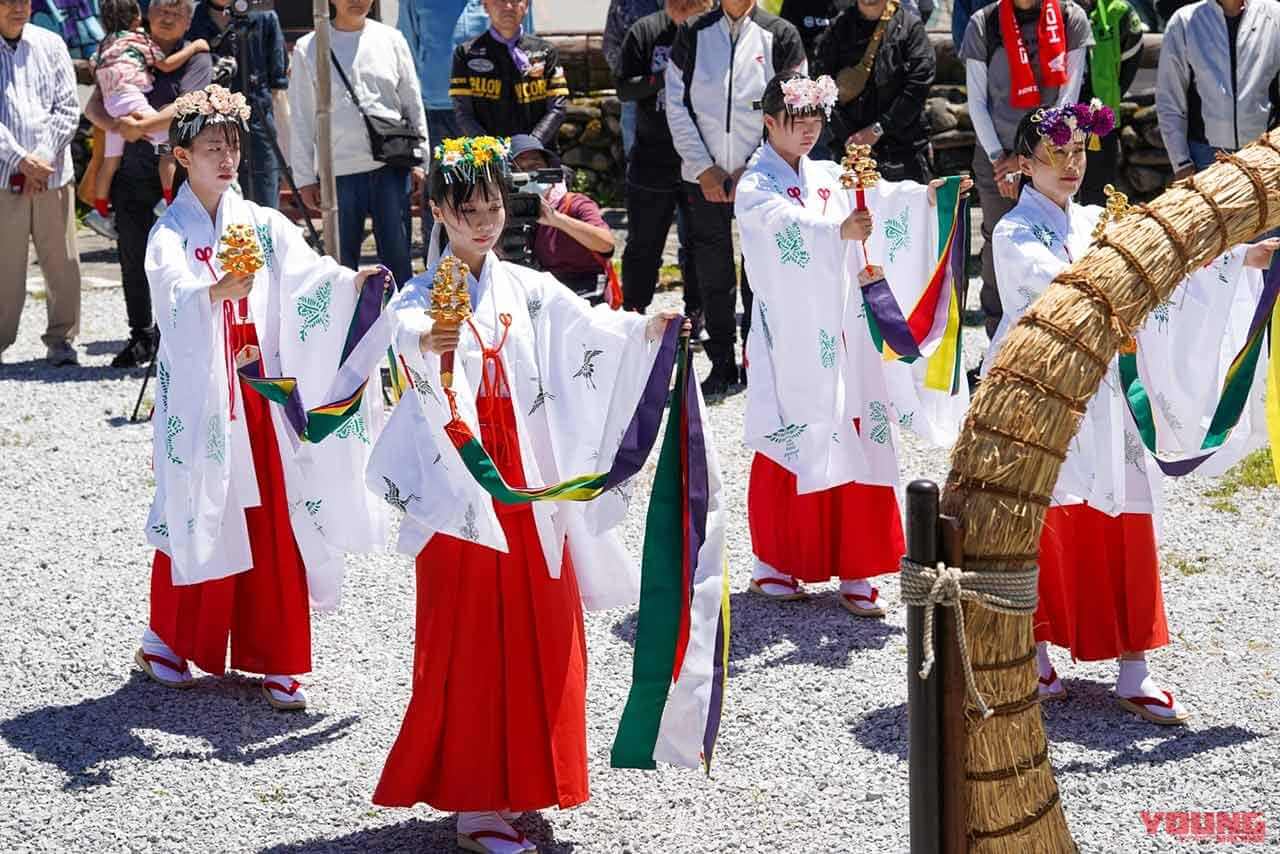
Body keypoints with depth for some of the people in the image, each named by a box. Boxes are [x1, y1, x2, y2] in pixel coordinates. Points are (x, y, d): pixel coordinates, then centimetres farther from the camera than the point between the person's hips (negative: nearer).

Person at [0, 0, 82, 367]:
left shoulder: (50, 45, 8)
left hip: (52, 173, 3)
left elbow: (68, 107, 5)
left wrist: (42, 157, -6)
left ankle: (61, 339, 16)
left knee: (62, 262, 4)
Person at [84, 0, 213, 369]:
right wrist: (116, 125, -14)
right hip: (130, 169, 4)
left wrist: (140, 126, -19)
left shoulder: (195, 58, 3)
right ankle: (141, 336, 20)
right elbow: (93, 106, 7)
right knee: (133, 258, 9)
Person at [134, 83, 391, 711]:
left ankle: (276, 660, 8)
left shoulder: (261, 224, 9)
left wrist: (351, 281, -29)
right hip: (199, 393, -3)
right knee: (198, 517, 3)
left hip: (260, 391, 3)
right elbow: (175, 294, -22)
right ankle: (168, 641, 23)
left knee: (273, 521, 1)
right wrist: (220, 290, -43)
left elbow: (305, 272, -8)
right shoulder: (171, 233, -1)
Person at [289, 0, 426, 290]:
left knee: (397, 254, 1)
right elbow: (301, 118, 5)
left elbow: (413, 104, 12)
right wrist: (305, 177, 2)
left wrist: (419, 162, 6)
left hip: (391, 166, 1)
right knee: (342, 260, 3)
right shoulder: (308, 49, 3)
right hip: (338, 170, -1)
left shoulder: (391, 40, 9)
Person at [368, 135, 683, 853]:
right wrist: (431, 341, -48)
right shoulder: (422, 298, -4)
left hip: (529, 488, 4)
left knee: (540, 632, 7)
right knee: (468, 641, -3)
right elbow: (409, 341, -26)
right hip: (460, 489, -4)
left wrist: (647, 326, -24)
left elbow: (591, 329, -5)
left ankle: (521, 781, 21)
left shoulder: (530, 291, 10)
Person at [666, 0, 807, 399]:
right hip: (705, 178, 2)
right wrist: (704, 168, -4)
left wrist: (753, 169, -8)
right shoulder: (693, 36, 4)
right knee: (713, 274, 5)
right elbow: (677, 106, 4)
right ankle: (722, 365, 14)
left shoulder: (780, 36, -1)